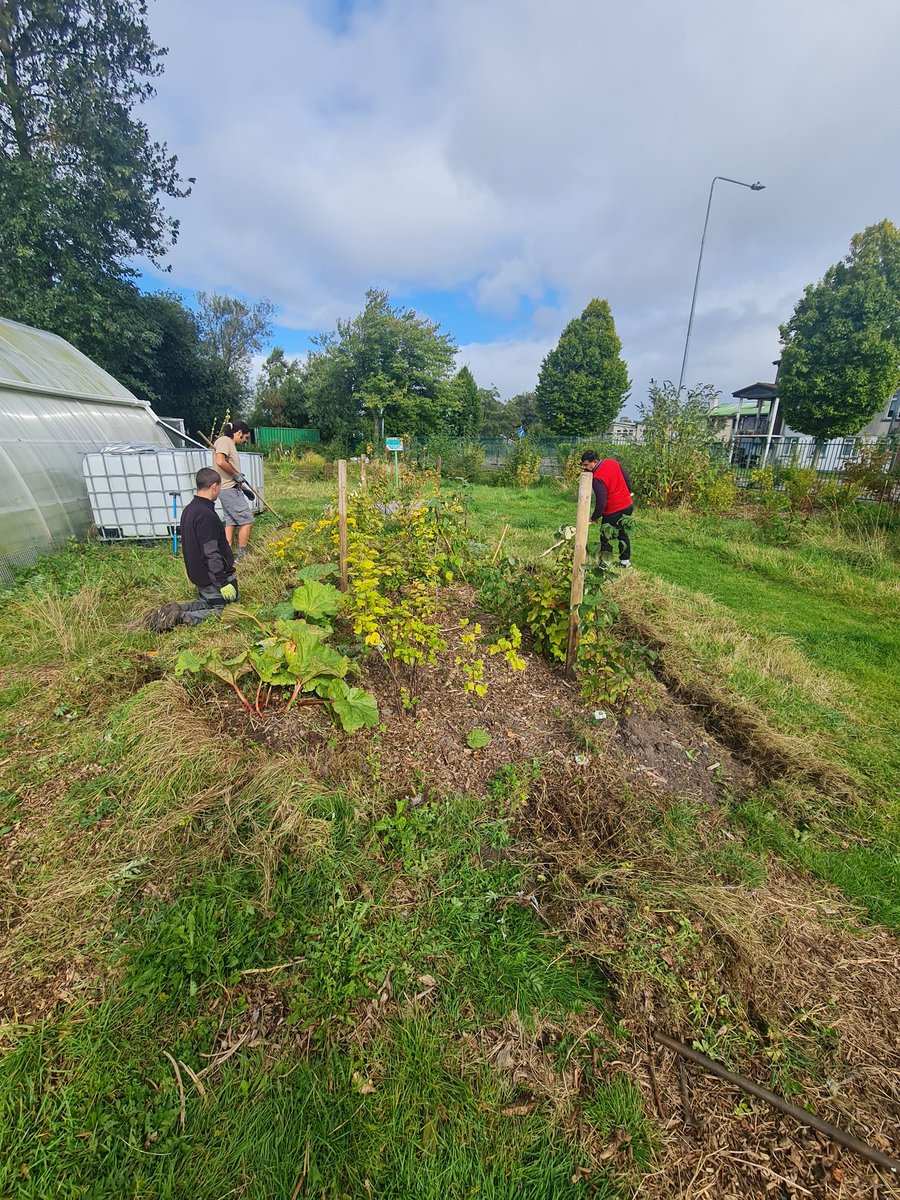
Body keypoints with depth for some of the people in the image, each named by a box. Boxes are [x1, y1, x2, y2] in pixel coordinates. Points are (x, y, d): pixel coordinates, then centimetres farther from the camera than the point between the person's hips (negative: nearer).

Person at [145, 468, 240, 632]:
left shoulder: (188, 509, 6)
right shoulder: (206, 515, -24)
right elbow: (211, 554, -25)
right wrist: (223, 583, -21)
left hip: (198, 574, 9)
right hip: (213, 579, -9)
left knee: (207, 603, 25)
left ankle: (175, 611, 6)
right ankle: (181, 618, -12)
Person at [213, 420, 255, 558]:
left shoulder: (230, 444, 19)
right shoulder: (224, 440, -9)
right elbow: (220, 462, -27)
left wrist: (243, 488, 23)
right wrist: (236, 475, -16)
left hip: (229, 489, 10)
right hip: (229, 490, -10)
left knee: (231, 522, 10)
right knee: (247, 520, -7)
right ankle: (241, 557, 0)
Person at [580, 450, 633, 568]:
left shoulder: (597, 478, -24)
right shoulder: (614, 462, -1)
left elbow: (601, 502, -22)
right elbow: (627, 478, 10)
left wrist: (594, 517, -8)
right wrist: (628, 493, 26)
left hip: (613, 511, -8)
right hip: (628, 506, 9)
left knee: (605, 538, 5)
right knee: (623, 534, 21)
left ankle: (606, 564, 12)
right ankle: (625, 561, 31)